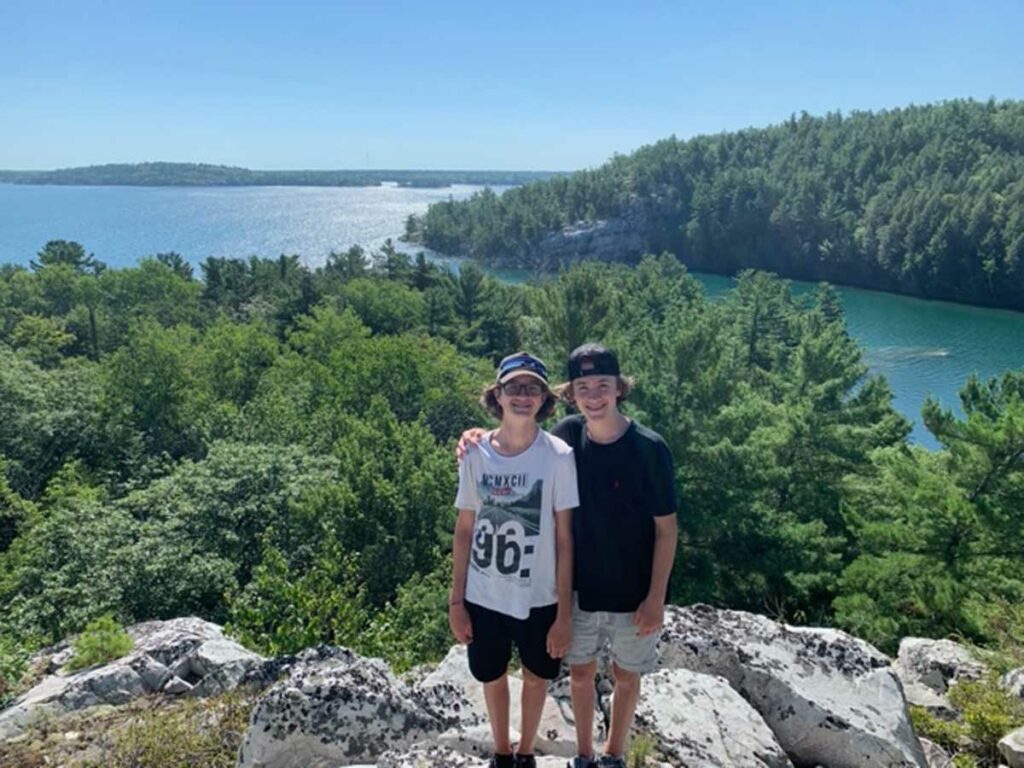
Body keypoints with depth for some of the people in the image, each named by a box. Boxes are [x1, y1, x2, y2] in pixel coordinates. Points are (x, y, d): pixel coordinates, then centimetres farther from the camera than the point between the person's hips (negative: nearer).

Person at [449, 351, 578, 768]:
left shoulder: (558, 456, -14)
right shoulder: (476, 453, -8)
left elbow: (565, 539, -10)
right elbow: (465, 529, 0)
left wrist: (564, 613, -9)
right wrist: (456, 600, 1)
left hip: (538, 598, -1)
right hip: (484, 597, 2)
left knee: (536, 677, 20)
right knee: (493, 676, 22)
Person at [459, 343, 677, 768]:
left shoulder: (649, 449, -20)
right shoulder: (568, 435, -10)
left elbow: (666, 528, -12)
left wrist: (656, 598, -12)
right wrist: (481, 438, -12)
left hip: (632, 593, -2)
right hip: (580, 587, 3)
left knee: (626, 677, 18)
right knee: (580, 673, 18)